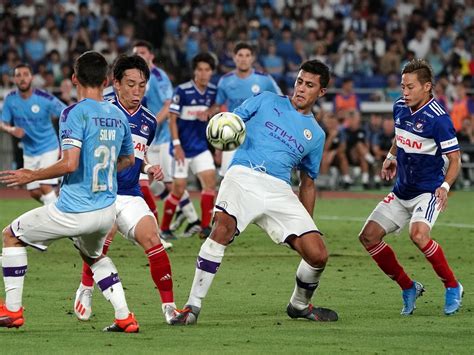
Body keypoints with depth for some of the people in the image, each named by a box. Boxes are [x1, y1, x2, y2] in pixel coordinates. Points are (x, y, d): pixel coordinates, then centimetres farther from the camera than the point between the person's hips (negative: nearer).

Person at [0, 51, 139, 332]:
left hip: (73, 211, -6)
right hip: (107, 211, 6)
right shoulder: (118, 116, 6)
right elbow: (128, 160, 21)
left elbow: (69, 163, -24)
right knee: (94, 256, 35)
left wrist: (31, 176, -11)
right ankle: (124, 317, 21)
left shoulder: (74, 113, -15)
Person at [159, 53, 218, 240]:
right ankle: (164, 228, 15)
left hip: (201, 147, 4)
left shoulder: (213, 91, 2)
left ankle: (205, 227, -6)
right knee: (179, 188, -2)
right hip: (183, 147, -4)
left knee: (210, 180, -11)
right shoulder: (182, 91, -13)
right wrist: (177, 145, -16)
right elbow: (172, 119, -11)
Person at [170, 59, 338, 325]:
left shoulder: (316, 134, 22)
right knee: (224, 227, -32)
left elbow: (308, 184, 27)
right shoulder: (267, 101, 17)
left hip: (280, 191, 3)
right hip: (244, 176, -3)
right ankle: (193, 307, -26)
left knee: (318, 255, -9)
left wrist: (307, 226, 20)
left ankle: (300, 305, 23)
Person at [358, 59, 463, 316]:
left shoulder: (438, 119, -19)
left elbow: (454, 159, -15)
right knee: (368, 236, -1)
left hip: (428, 191, -8)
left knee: (418, 234, -32)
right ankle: (408, 288, 14)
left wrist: (445, 186, -28)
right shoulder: (399, 107, 2)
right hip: (402, 191, 8)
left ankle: (452, 287, -12)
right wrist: (391, 157, 15)